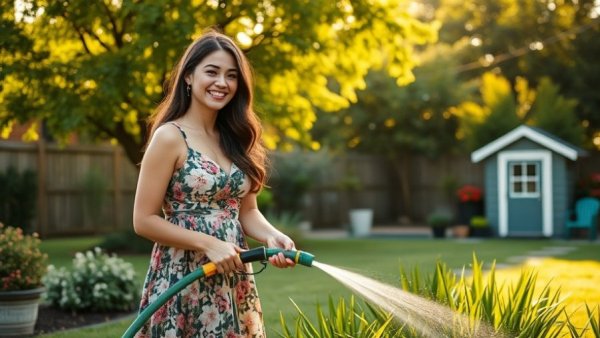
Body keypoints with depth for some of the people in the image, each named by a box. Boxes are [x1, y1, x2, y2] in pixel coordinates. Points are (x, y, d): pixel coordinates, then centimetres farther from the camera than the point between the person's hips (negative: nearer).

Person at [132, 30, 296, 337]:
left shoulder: (234, 139, 10)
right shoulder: (170, 137, -9)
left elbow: (247, 211, 12)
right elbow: (144, 220, -11)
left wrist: (271, 236, -8)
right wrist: (209, 244, -17)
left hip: (234, 282, 6)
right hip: (182, 280, -6)